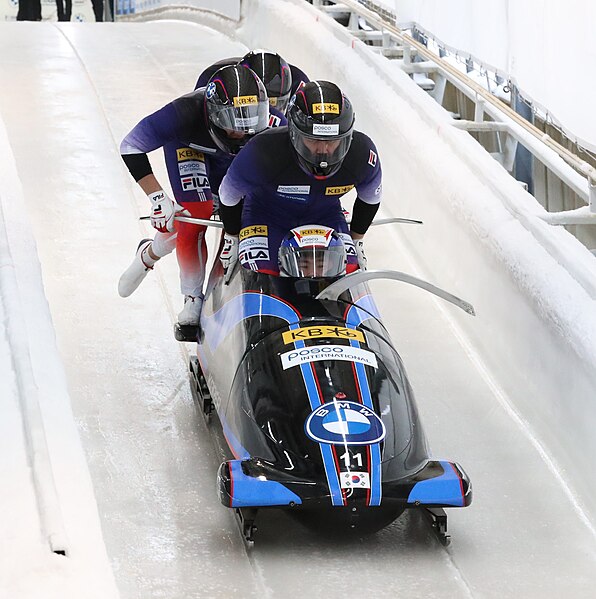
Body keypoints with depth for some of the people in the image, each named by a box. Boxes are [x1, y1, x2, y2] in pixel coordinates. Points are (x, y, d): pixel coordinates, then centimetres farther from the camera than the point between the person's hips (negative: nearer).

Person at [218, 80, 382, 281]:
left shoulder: (363, 153, -27)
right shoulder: (263, 152, -36)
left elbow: (370, 199, -1)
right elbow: (228, 197, -14)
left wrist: (357, 242, 7)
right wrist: (232, 240, 0)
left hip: (324, 216, 3)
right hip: (266, 216, -2)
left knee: (349, 273, -20)